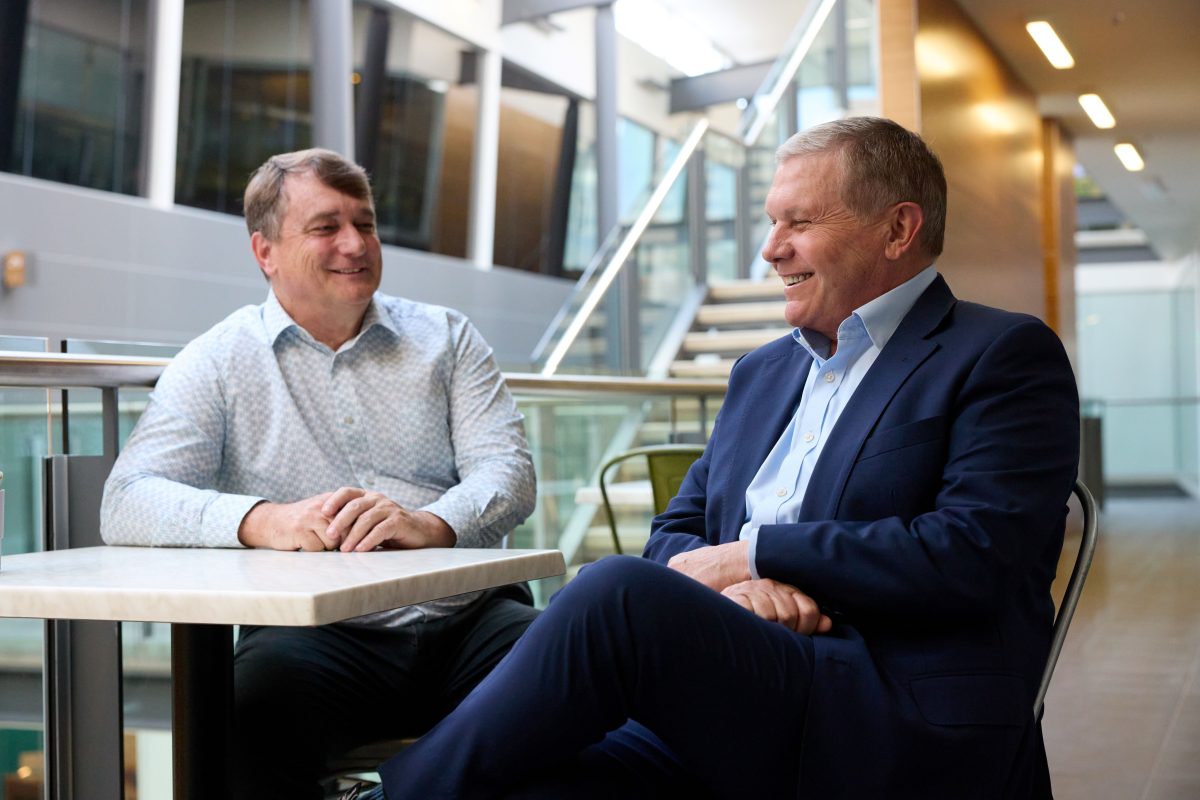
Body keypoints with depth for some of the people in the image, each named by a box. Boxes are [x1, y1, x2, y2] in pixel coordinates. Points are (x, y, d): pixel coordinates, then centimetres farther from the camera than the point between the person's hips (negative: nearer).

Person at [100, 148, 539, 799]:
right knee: (262, 692, -36)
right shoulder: (220, 362, 10)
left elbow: (507, 470, 4)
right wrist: (262, 520, -21)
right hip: (320, 636, -2)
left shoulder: (445, 338, 17)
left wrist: (433, 523, -19)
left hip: (466, 619, 2)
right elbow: (127, 504, -2)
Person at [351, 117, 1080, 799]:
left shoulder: (1007, 357, 2)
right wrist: (727, 580, -6)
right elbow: (676, 535, 19)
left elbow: (969, 556, -12)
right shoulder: (763, 373, 23)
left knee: (617, 595, -28)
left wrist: (752, 554, -8)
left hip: (912, 741, -5)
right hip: (739, 714, 5)